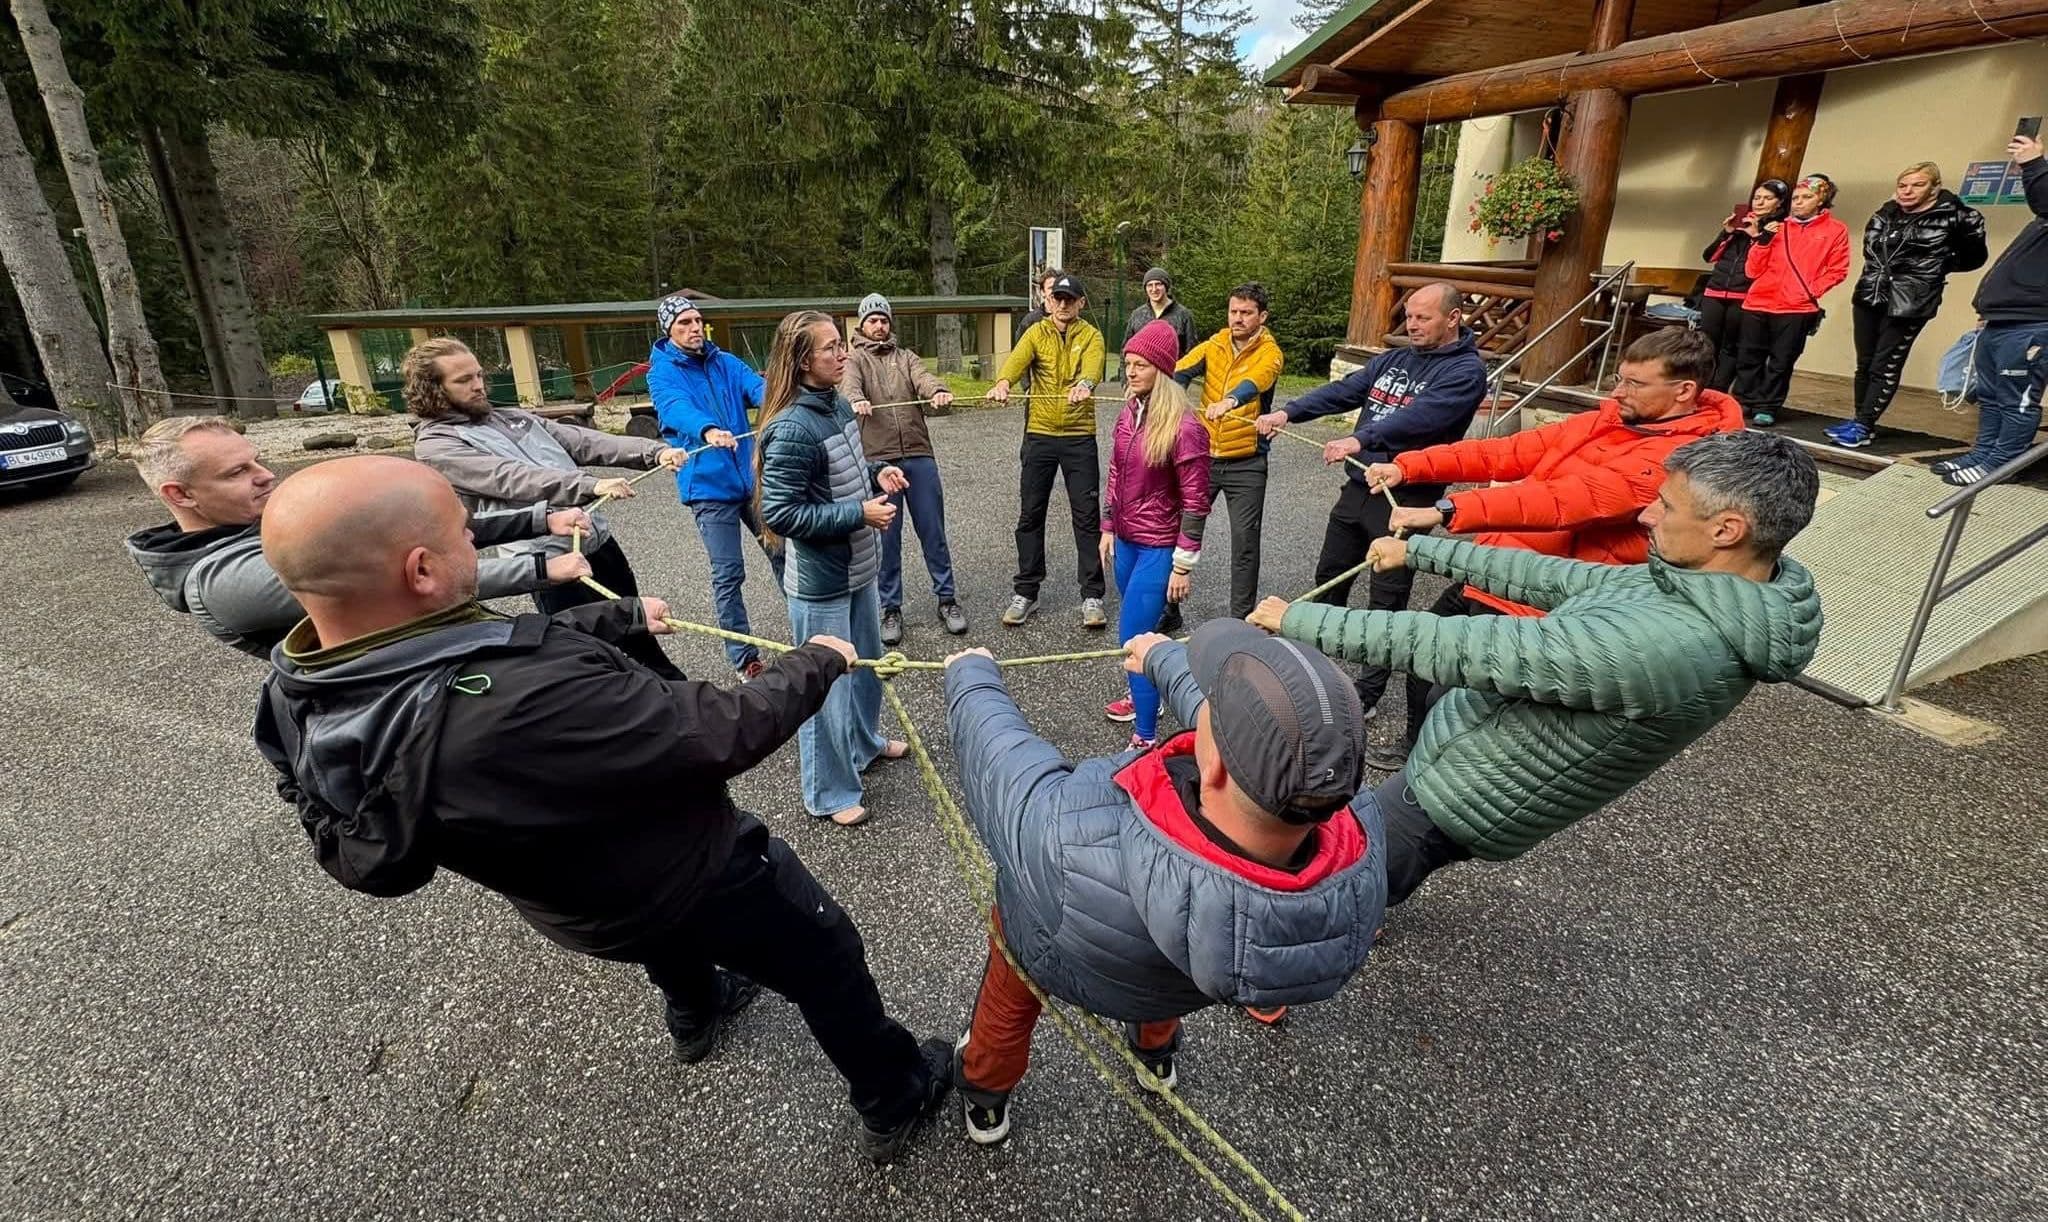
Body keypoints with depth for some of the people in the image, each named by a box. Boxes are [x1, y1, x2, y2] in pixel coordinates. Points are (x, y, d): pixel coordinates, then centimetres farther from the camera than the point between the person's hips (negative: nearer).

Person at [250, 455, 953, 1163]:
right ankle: (896, 1101, 42)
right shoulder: (524, 706, -46)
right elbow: (724, 733, -35)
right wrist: (817, 663, -16)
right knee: (827, 963, 18)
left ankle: (697, 1016, 71)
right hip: (688, 877, -8)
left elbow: (517, 648, -2)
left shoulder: (302, 692, -18)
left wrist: (624, 617, 13)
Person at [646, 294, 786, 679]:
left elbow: (758, 388, -10)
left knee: (782, 554, 11)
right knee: (729, 574, 2)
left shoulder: (726, 363, 8)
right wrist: (708, 431, -46)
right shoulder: (662, 373, -3)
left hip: (753, 477, 4)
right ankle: (744, 659, 16)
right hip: (709, 486, -4)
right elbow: (677, 408, -24)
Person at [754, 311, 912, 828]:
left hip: (858, 567, 9)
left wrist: (876, 473, -2)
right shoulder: (792, 428, -24)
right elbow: (779, 512, -24)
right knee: (826, 683, 5)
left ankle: (864, 741, 50)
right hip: (819, 580, -9)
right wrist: (859, 513, -24)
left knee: (866, 663, 25)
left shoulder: (838, 404, 3)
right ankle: (829, 794, 23)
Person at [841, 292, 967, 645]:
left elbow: (923, 377, -4)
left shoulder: (906, 357, 17)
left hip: (919, 456, 2)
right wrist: (857, 401, -37)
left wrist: (938, 391, -28)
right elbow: (849, 385, -13)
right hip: (877, 459, -2)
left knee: (933, 530, 6)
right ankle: (891, 608, 15)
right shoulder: (855, 358, 9)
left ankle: (946, 598, 18)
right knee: (886, 537, 3)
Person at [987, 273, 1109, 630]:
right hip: (1039, 435, 2)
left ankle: (1092, 596, 9)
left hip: (1079, 436, -1)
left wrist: (1084, 384, -45)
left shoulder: (1091, 336, 2)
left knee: (1087, 516, 0)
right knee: (1030, 515, 6)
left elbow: (1093, 366, -21)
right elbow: (1017, 360, -16)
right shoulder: (1036, 333, 5)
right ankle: (1025, 593, 18)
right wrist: (1002, 382, -39)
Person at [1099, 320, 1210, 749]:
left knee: (1133, 634, -8)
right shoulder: (1129, 412, 3)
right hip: (1126, 539, 7)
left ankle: (1146, 738, 2)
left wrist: (1183, 564, -14)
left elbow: (1195, 501, -16)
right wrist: (1107, 528, 14)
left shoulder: (1183, 427, -18)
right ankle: (1144, 696, 43)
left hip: (1158, 546, -7)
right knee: (1136, 627, 21)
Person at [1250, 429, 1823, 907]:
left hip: (1455, 801, -9)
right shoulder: (1710, 587, -3)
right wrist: (1418, 549, 11)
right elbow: (1554, 578, 6)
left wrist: (1303, 620, -26)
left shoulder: (1668, 643, -34)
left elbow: (1461, 649, -34)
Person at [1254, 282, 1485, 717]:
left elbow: (1419, 416, -26)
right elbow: (1343, 391, 3)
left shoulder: (1466, 371, -10)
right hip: (1357, 489, 7)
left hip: (1404, 501, -7)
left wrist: (1362, 440, -39)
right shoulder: (1392, 360, 12)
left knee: (1386, 600, 3)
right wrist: (1287, 412, -10)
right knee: (1329, 577, 19)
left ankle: (1368, 696, 17)